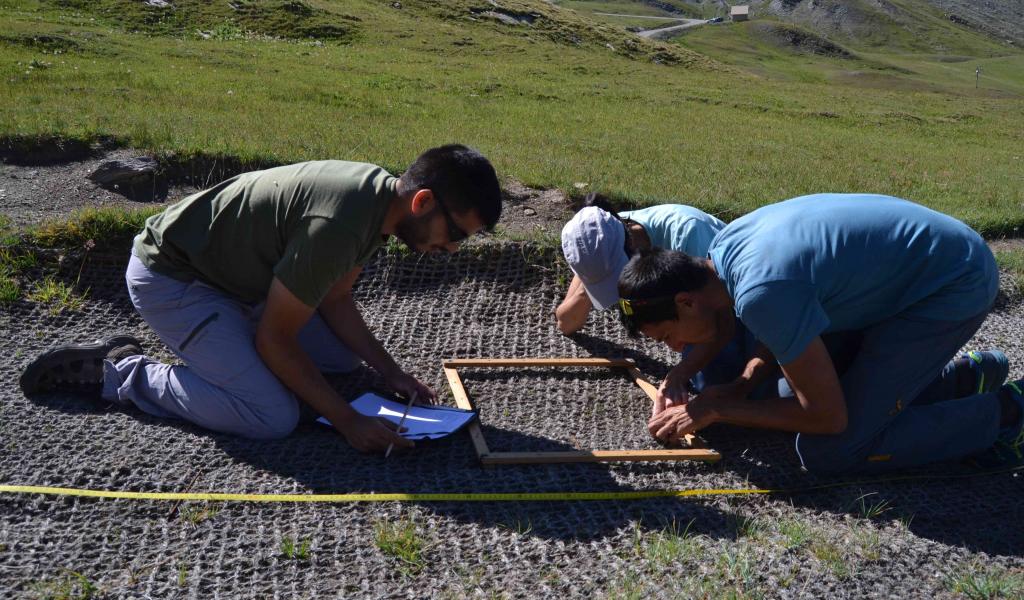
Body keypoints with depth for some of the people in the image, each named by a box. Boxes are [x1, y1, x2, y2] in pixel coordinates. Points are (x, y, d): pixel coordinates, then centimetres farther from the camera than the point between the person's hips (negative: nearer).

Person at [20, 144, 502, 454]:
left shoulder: (380, 194, -5)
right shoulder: (339, 225, -34)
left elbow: (334, 300, 7)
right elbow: (275, 340, -25)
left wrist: (389, 372, -1)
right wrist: (346, 421, -21)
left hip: (234, 274, 9)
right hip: (169, 278, -9)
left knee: (344, 356, 9)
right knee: (273, 417, -21)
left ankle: (212, 343, 20)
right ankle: (116, 371, -4)